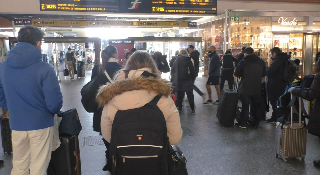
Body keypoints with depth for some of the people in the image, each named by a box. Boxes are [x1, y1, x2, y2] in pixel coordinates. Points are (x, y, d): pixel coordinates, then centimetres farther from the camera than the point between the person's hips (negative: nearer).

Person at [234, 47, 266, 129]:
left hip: (245, 88, -3)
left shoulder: (243, 62, -10)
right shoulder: (261, 62, 3)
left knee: (245, 105, 5)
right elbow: (263, 74, 12)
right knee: (256, 105, 14)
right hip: (257, 88, 3)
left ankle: (243, 123, 8)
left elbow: (236, 74, -6)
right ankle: (256, 123, 19)